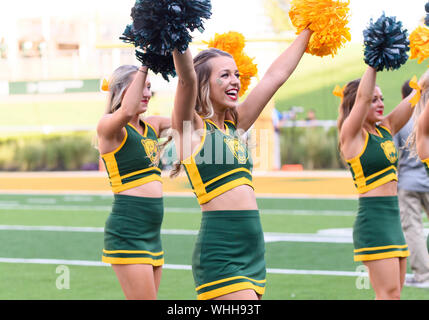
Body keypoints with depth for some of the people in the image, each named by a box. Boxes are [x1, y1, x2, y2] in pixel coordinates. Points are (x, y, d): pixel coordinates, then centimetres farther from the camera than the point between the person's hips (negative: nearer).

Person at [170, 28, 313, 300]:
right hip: (220, 252, -8)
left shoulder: (235, 127, 16)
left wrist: (307, 32, 25)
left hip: (253, 253, 8)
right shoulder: (193, 127, -2)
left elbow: (276, 75, 21)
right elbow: (187, 78, -19)